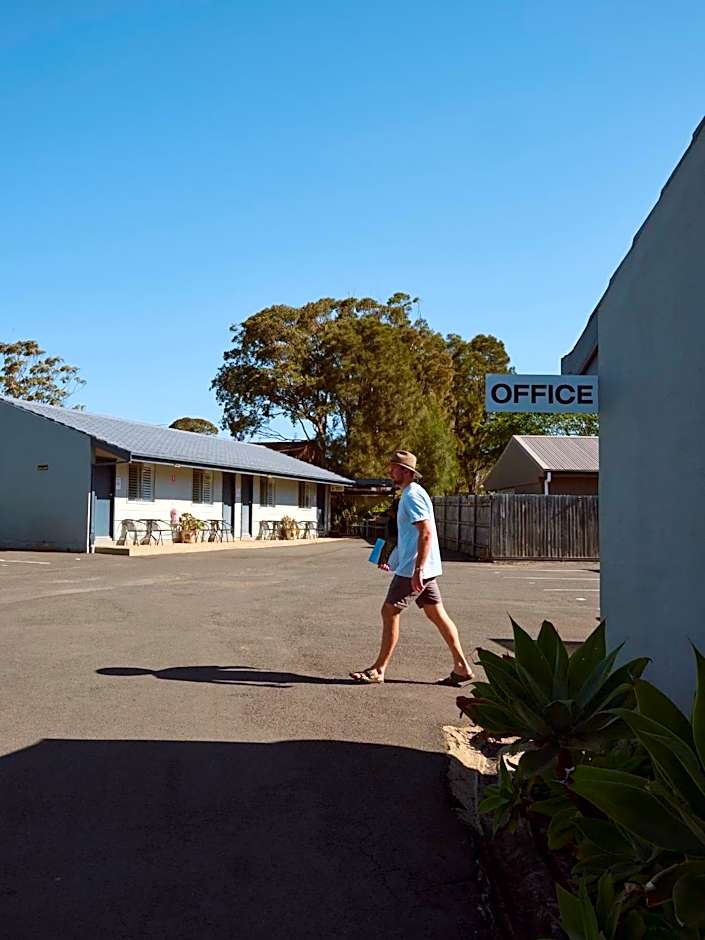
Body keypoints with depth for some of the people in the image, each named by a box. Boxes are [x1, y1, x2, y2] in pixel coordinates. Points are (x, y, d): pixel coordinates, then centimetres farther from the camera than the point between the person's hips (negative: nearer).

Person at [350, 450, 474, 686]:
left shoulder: (412, 495, -15)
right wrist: (395, 558, 28)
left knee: (389, 612, -2)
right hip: (422, 568, 10)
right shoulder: (411, 493, 17)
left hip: (413, 569, -10)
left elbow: (426, 534, -23)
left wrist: (417, 570, -26)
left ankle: (379, 670, 6)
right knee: (437, 614, 10)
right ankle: (461, 667, 13)